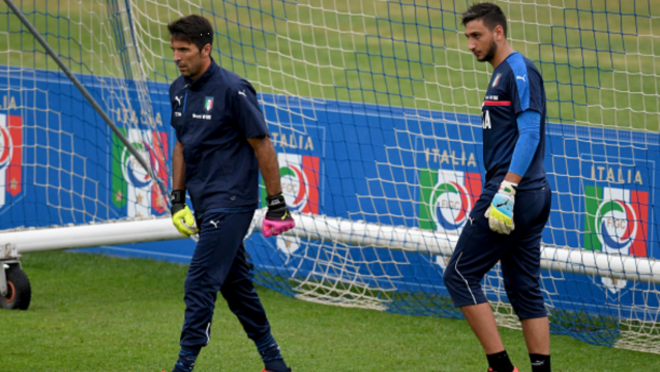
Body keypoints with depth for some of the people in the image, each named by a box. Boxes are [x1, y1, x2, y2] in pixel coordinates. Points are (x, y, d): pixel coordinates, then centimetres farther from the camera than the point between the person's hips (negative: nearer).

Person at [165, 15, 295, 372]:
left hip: (231, 202, -8)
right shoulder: (179, 90, 8)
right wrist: (177, 198, 14)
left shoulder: (232, 90, -15)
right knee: (235, 284, 13)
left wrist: (276, 204, -11)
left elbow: (263, 146, -11)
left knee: (200, 282, -13)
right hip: (203, 204, 8)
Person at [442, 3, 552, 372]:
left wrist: (506, 192, -24)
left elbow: (530, 132, -19)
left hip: (515, 193, -10)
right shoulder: (502, 75, 20)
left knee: (460, 275, -6)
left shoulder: (519, 70, -10)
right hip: (533, 196, 10)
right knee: (525, 289, 8)